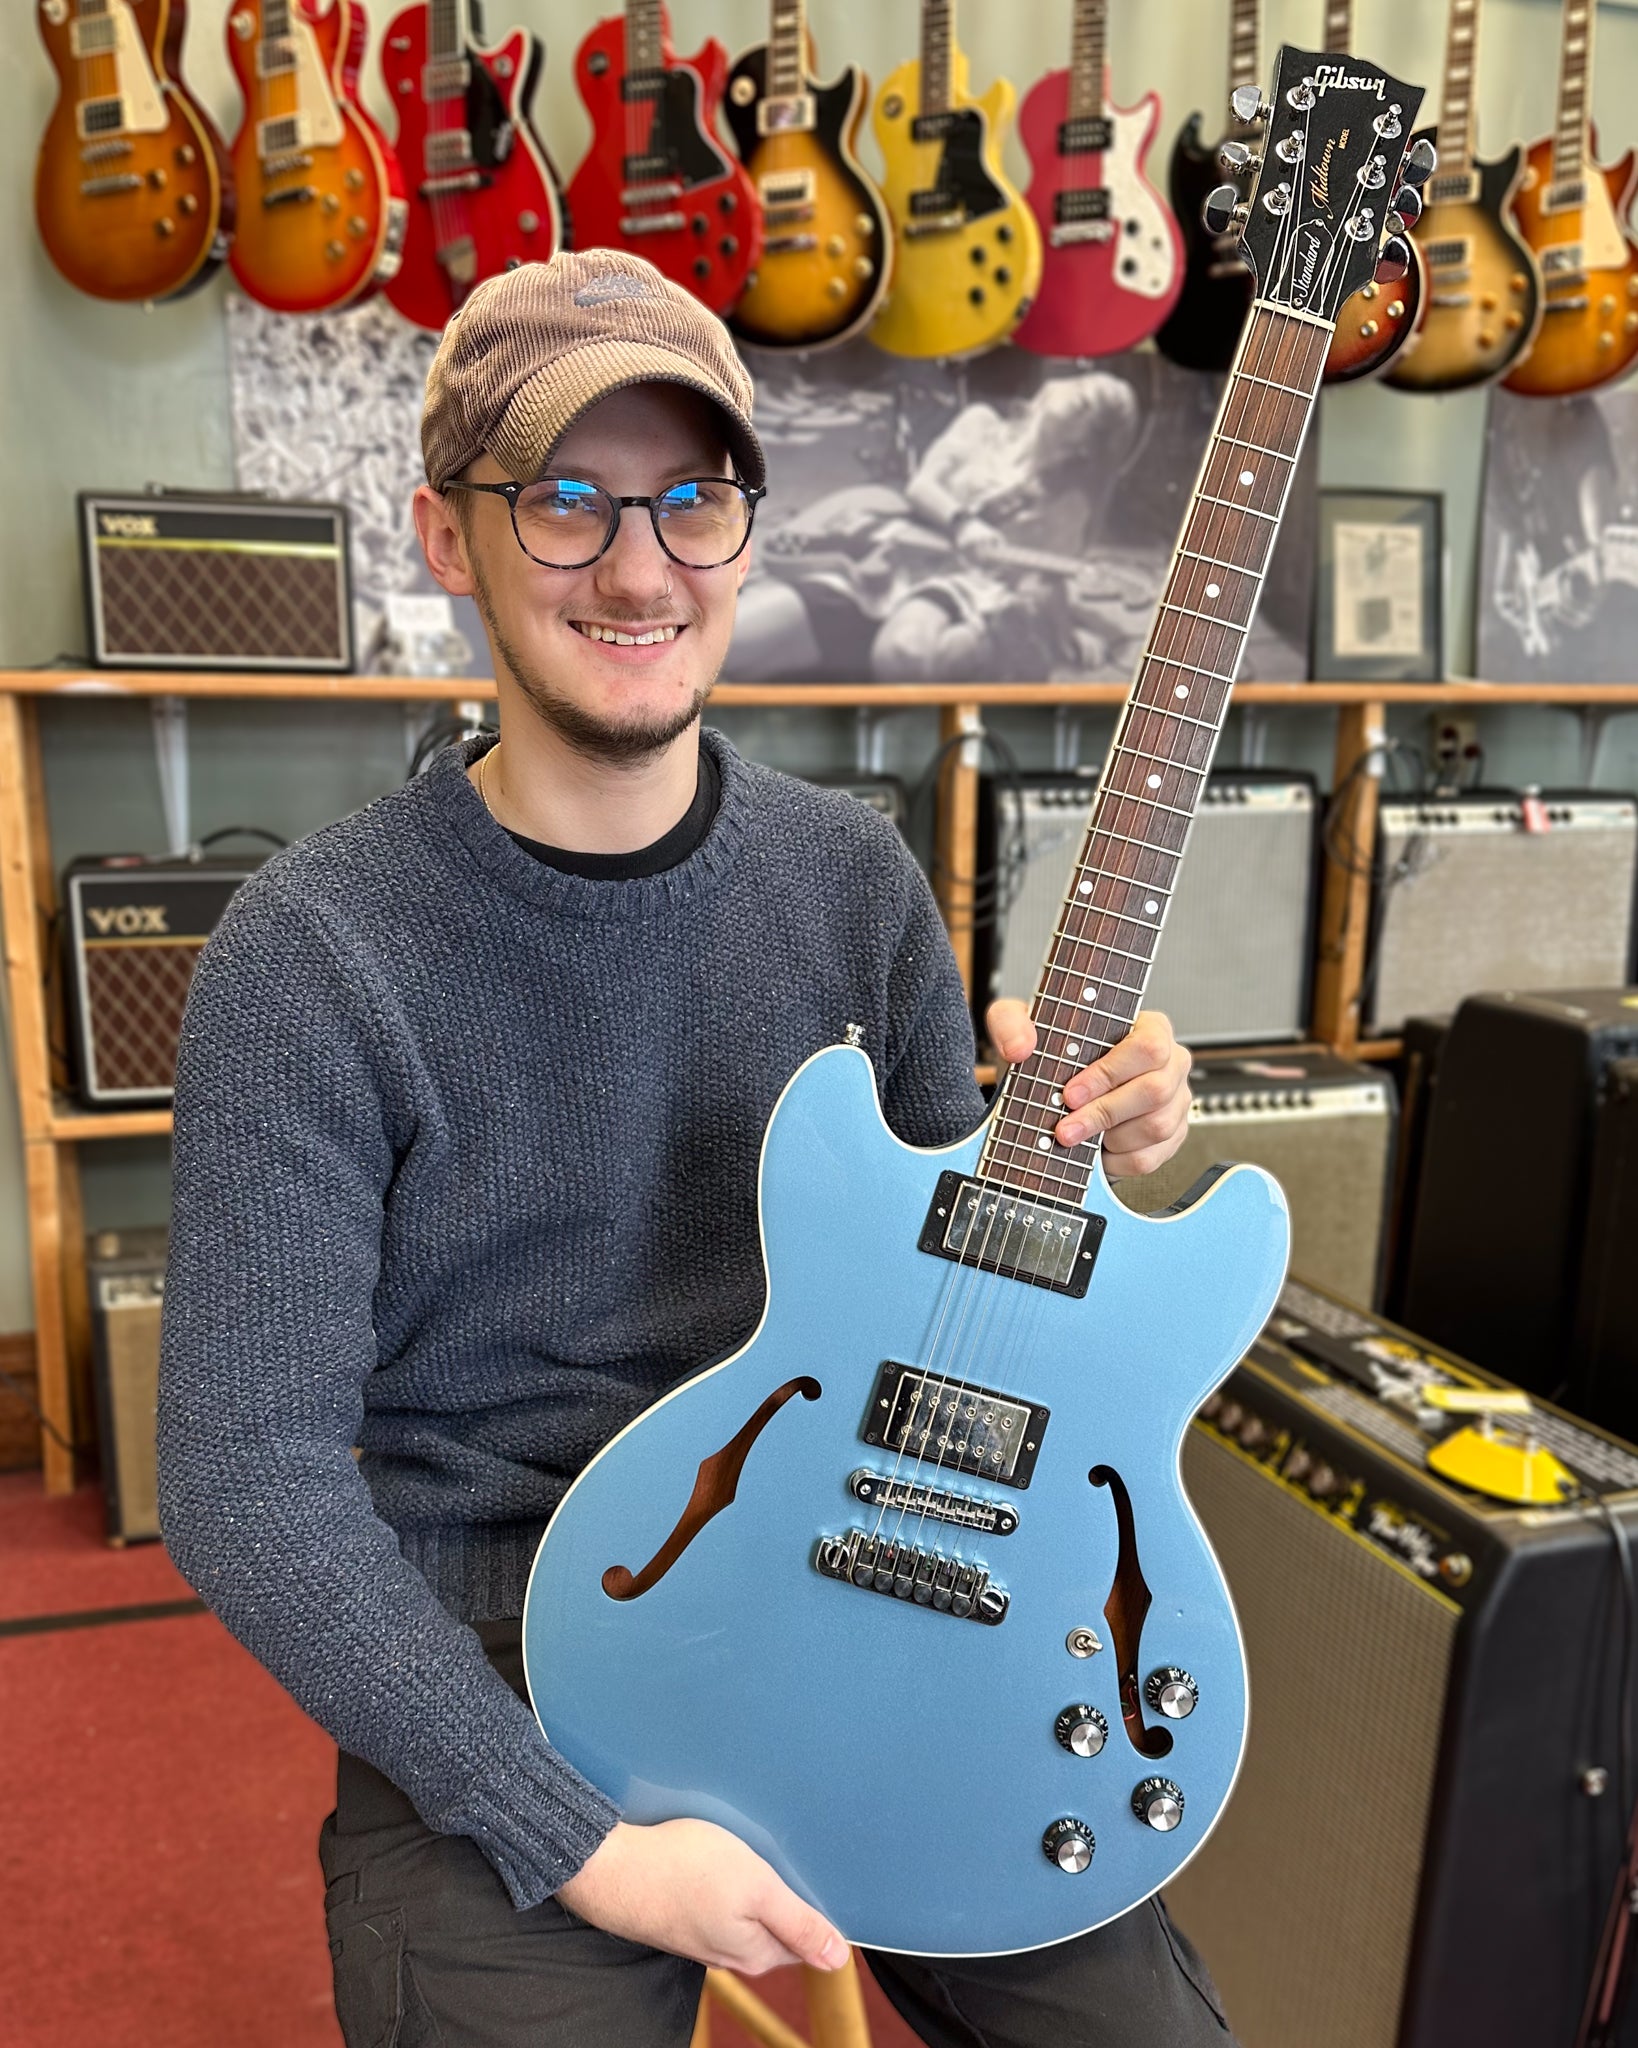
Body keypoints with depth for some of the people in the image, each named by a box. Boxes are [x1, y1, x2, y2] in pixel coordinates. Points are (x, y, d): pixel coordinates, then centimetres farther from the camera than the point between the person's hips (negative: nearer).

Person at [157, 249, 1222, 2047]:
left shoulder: (852, 876, -2)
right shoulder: (312, 956, -15)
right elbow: (244, 1482, -14)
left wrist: (1066, 1153, -14)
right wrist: (582, 1844, -16)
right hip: (492, 1685, -3)